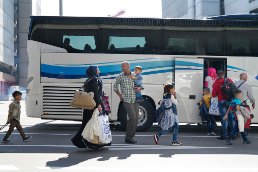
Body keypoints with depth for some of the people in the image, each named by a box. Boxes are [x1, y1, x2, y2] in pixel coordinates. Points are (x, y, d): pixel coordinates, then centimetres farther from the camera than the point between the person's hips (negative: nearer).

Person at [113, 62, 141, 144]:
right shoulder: (120, 76, 1)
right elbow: (115, 87, 13)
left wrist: (139, 88, -3)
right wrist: (120, 96, 4)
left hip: (135, 101, 4)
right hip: (127, 101, -4)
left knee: (135, 119, 2)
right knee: (132, 117, -16)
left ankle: (131, 137, 14)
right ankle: (128, 138, -7)